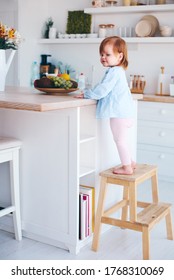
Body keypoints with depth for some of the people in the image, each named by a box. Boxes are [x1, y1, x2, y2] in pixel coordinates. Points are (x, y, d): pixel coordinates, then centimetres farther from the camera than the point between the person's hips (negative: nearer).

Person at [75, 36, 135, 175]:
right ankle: (130, 162, 32)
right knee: (122, 140, 21)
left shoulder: (114, 72, -17)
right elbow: (105, 89, 24)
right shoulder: (119, 71, 16)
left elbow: (102, 90, -22)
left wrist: (86, 94, -11)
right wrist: (90, 93, 18)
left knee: (120, 140, -1)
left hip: (119, 113, -10)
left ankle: (127, 167, 6)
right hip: (124, 112, 10)